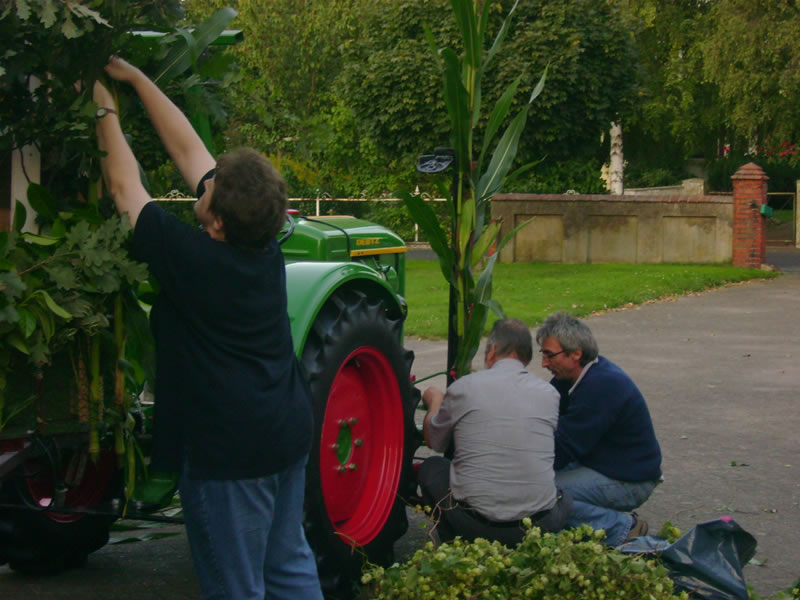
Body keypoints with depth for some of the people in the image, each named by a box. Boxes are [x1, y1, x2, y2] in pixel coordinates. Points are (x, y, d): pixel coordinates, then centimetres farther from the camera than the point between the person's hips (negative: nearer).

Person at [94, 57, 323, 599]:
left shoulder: (190, 259, -20)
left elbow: (124, 186, -5)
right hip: (289, 433, 8)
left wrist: (106, 113, 10)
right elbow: (188, 148, 5)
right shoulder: (267, 250, 0)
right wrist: (134, 78, 13)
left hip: (228, 448, -8)